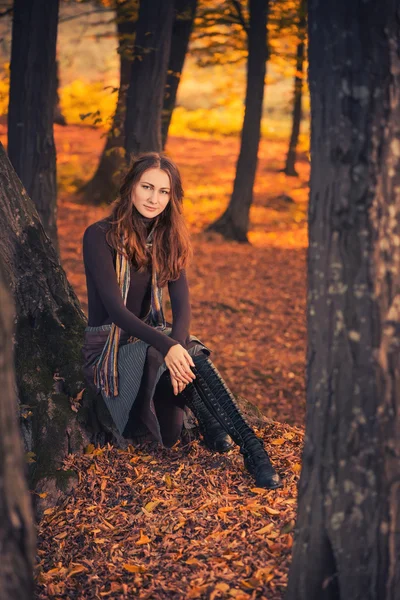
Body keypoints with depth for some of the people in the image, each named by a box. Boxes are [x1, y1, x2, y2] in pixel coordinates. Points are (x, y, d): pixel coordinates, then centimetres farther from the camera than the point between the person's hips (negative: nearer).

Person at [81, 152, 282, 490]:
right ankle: (250, 447, -33)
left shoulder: (166, 240, 3)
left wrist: (178, 345, -30)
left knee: (191, 356, -31)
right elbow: (114, 308, -23)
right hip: (108, 348, -5)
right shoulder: (100, 236, -14)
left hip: (151, 338, 5)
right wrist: (167, 347, -37)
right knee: (187, 359, -32)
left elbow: (182, 304, -8)